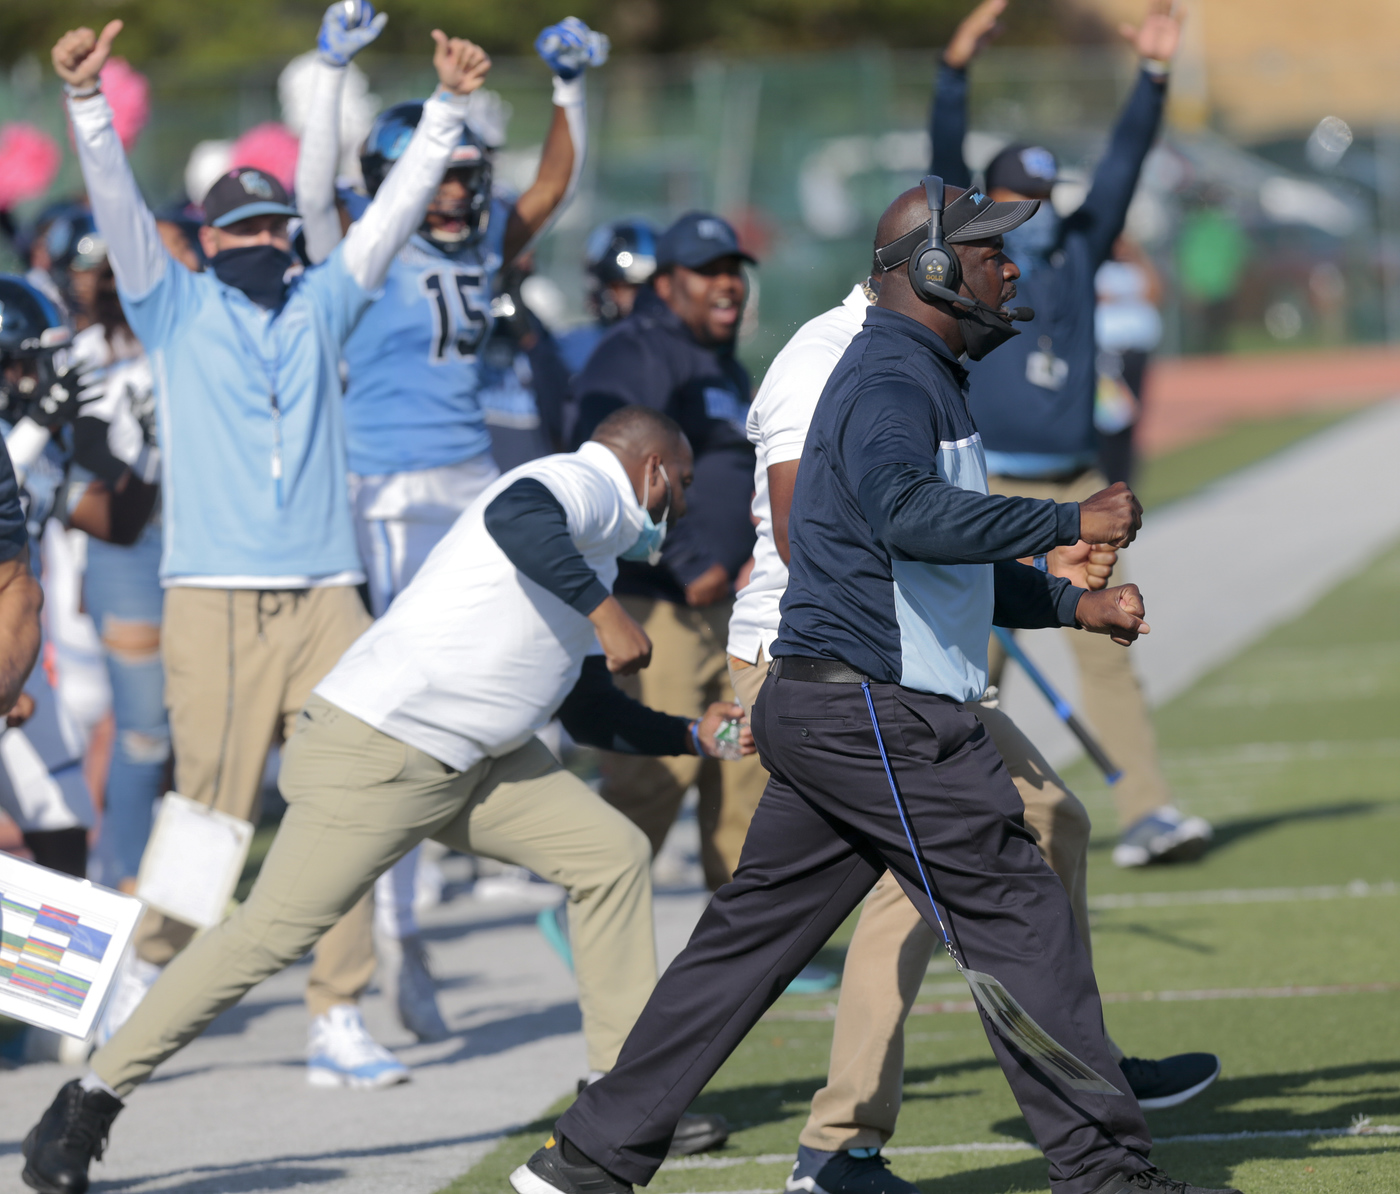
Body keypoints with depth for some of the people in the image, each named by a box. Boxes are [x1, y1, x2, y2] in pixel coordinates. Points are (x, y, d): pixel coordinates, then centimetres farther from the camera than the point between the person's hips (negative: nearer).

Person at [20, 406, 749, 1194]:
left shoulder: (596, 554, 21)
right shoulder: (588, 485, -9)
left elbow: (591, 712, 29)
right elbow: (513, 516, -36)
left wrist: (692, 735, 25)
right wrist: (605, 612, -35)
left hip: (473, 761, 10)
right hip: (378, 753, -10)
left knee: (612, 854, 6)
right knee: (269, 935, -9)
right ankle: (92, 1102, -1)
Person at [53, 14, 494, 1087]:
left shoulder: (321, 306, 17)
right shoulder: (176, 309, 9)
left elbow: (396, 209, 12)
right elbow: (118, 204, -4)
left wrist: (450, 107, 2)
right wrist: (86, 101, -18)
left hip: (326, 596, 3)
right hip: (215, 598, -3)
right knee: (211, 811, -5)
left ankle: (339, 1020, 0)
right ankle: (149, 966, 19)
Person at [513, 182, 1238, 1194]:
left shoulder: (922, 380, 22)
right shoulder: (893, 380, -13)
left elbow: (948, 567, 29)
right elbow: (910, 516, -34)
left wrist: (1073, 606, 18)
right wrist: (1071, 523, -31)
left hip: (826, 717, 11)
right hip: (878, 714, -11)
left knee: (750, 938, 10)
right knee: (1019, 919, -7)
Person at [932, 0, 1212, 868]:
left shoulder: (1077, 251, 12)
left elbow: (1124, 164, 8)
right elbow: (946, 163, -11)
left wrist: (1154, 76, -3)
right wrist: (957, 70, -24)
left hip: (1076, 487, 4)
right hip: (990, 493, -4)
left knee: (1107, 649, -3)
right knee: (977, 660, -1)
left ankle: (1145, 813, -8)